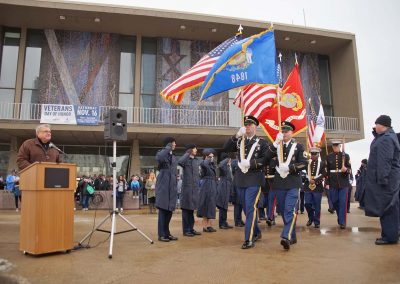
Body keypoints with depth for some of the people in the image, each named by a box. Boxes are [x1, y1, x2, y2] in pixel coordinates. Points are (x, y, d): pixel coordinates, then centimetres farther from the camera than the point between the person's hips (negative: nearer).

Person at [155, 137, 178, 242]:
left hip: (172, 186, 7)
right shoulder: (162, 153, -2)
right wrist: (168, 148, -17)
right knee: (163, 210, -5)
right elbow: (158, 158, -29)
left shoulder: (173, 157, 20)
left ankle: (167, 233, 17)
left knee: (169, 210, 9)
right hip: (163, 185, -7)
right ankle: (161, 234, 1)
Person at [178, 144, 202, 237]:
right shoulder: (186, 160, -6)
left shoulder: (197, 161, 14)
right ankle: (186, 230, 8)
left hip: (195, 188, 7)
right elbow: (179, 162, -31)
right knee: (186, 209, 0)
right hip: (187, 187, -6)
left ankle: (191, 228, 21)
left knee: (192, 209, 13)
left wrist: (198, 185, 16)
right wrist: (187, 153, -18)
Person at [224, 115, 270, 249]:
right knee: (247, 208, 13)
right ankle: (256, 232, 32)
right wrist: (236, 135, -11)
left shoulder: (262, 142, 2)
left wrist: (250, 163, -19)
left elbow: (265, 159, -9)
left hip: (254, 179, -5)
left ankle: (249, 239, -4)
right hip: (241, 179, 5)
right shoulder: (239, 141, 14)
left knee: (250, 207, -9)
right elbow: (226, 148, -1)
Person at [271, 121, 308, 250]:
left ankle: (286, 237, -21)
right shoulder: (276, 146, 12)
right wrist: (276, 142, -17)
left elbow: (304, 163, -5)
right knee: (283, 211, 9)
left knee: (290, 210, -15)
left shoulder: (298, 146, 5)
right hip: (279, 183, 4)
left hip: (293, 183, -4)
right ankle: (292, 237, 23)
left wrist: (288, 167, -17)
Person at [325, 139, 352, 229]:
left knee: (343, 202, -4)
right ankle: (340, 216, 32)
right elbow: (327, 171, 5)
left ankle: (342, 222, 5)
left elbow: (350, 169, 0)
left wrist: (346, 169, -23)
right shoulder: (329, 157, 5)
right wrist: (327, 183, 1)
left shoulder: (346, 155, 1)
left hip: (344, 183, -2)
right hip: (333, 184, 2)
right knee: (334, 202, 8)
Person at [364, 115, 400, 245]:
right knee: (388, 207, 14)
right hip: (387, 178, 10)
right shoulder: (388, 136, 16)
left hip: (385, 179, -10)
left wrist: (382, 179, -24)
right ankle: (389, 234, 21)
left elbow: (384, 161, -23)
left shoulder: (385, 139, -18)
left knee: (386, 207, -5)